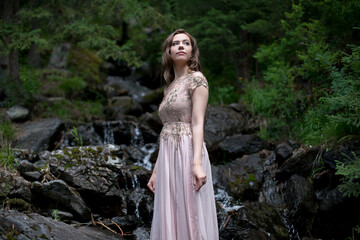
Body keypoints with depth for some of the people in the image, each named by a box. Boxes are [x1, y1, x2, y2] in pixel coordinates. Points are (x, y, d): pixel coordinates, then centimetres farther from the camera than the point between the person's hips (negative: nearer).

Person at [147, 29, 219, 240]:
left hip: (187, 153, -7)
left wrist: (197, 163, -23)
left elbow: (198, 124, -12)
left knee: (189, 217, -6)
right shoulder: (170, 86, 19)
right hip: (167, 158, 7)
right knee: (170, 220, 7)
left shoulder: (196, 79, -2)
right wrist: (156, 170, 17)